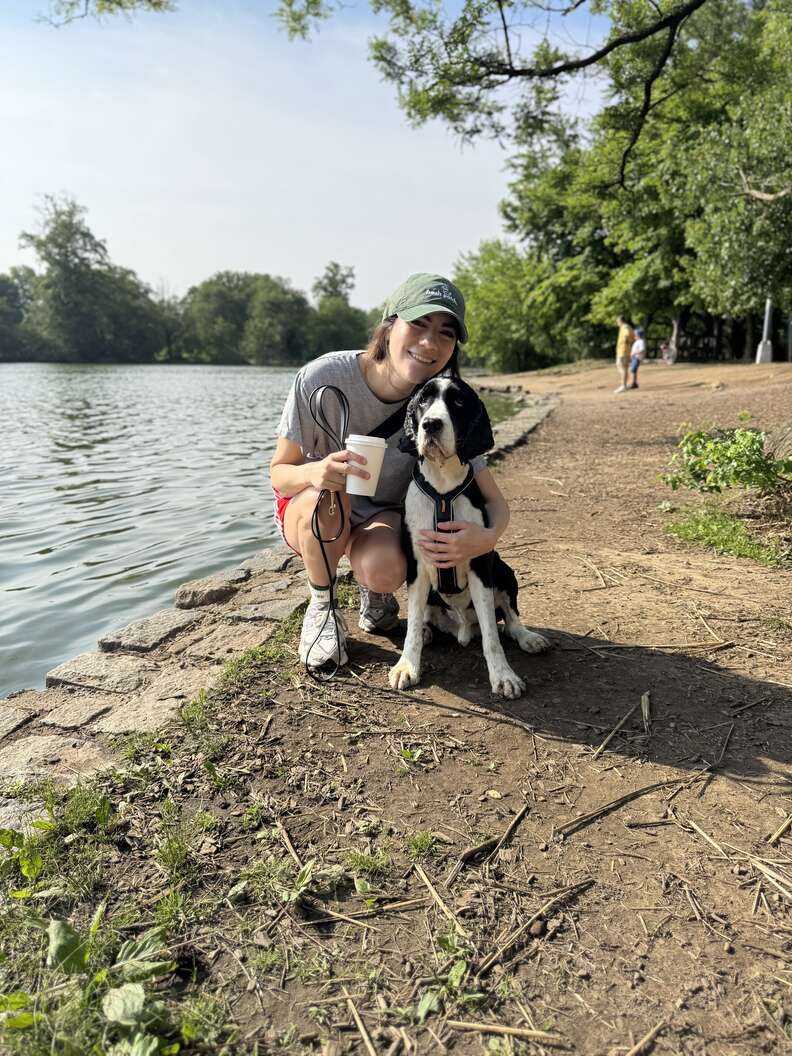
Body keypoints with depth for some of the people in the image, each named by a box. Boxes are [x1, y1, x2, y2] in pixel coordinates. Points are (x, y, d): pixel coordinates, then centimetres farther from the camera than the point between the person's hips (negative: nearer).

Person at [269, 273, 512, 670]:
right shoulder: (322, 377, -26)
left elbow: (496, 503, -16)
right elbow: (279, 473, -16)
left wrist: (487, 537, -41)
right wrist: (313, 472, -41)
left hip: (383, 517, 1)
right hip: (309, 512, 0)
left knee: (384, 570, -33)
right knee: (328, 495, -36)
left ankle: (373, 591, 7)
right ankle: (321, 607, -7)